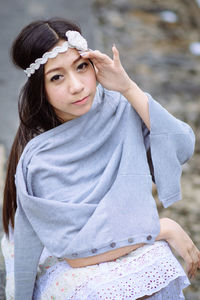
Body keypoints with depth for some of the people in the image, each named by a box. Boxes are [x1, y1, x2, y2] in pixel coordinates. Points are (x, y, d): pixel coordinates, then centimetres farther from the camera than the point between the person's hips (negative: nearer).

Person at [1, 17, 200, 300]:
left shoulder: (117, 106, -6)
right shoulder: (38, 157, -19)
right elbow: (75, 251, -20)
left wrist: (128, 88, -21)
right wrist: (164, 228, -17)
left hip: (142, 248, 5)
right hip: (76, 274, -5)